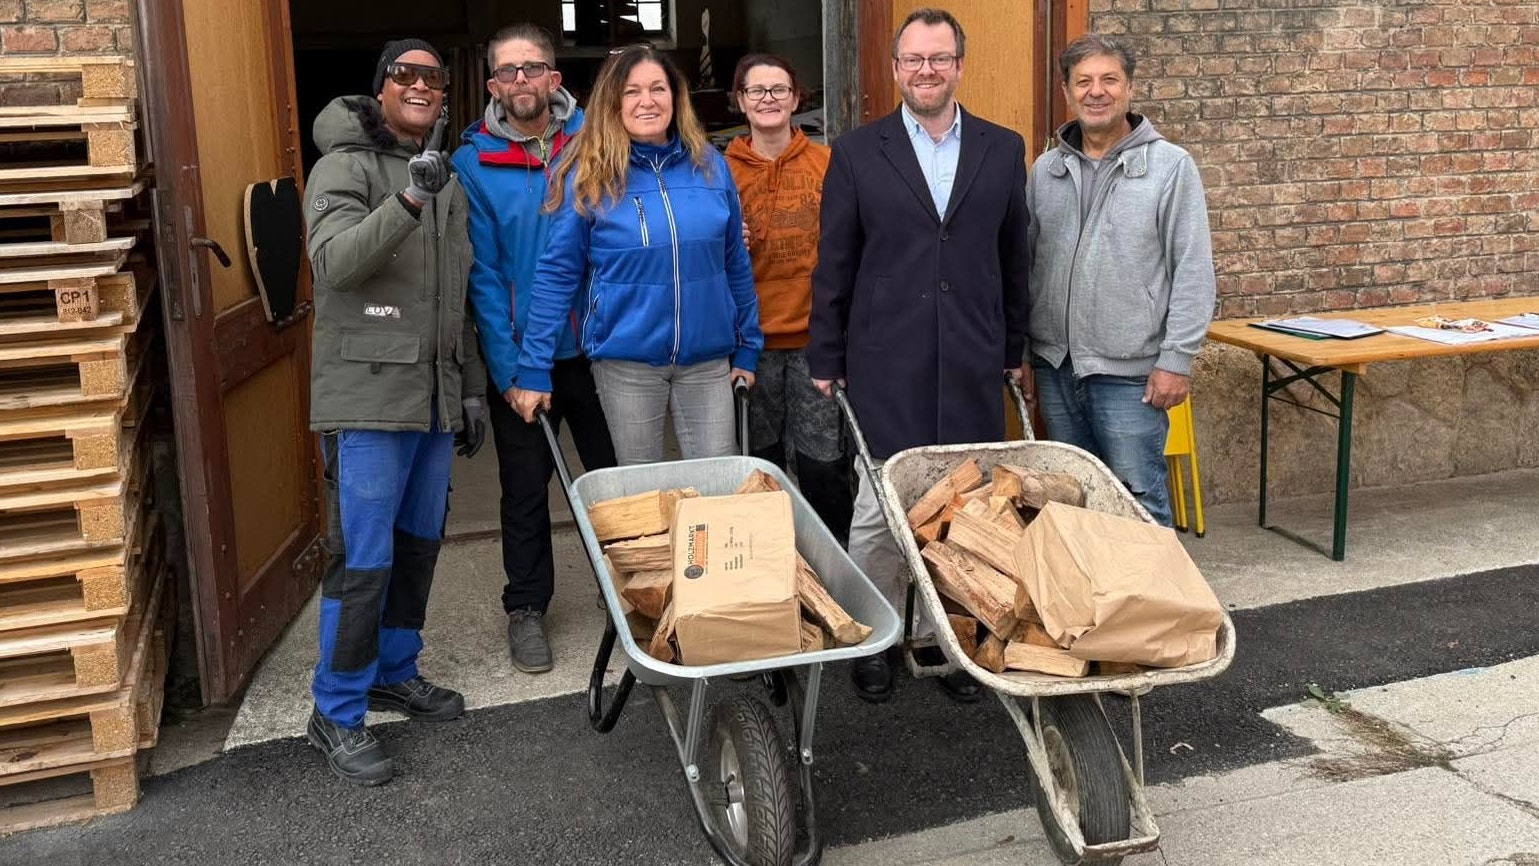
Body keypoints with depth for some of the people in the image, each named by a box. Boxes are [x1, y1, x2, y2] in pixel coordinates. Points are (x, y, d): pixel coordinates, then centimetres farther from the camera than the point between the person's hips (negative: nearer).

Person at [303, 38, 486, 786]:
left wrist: (471, 388, 18)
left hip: (434, 399, 7)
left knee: (419, 546, 14)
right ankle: (336, 712, 6)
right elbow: (335, 261, -24)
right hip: (368, 397, -7)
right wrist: (408, 200, -36)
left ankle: (394, 672, 31)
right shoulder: (346, 166, -6)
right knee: (364, 561, -6)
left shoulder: (446, 181, 16)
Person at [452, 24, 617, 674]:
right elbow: (482, 272, -6)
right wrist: (508, 368, -12)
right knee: (526, 489, 10)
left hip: (596, 345, 1)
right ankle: (526, 609, 26)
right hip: (519, 356, -1)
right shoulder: (474, 162, -4)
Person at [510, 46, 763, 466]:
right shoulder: (588, 176, -6)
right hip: (626, 361, -2)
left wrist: (747, 348, 10)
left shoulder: (710, 165, 3)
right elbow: (557, 275, -5)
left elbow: (736, 264, 9)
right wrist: (534, 369, -7)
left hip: (708, 359, 2)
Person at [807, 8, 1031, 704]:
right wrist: (825, 360, 2)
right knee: (878, 508, 1)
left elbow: (1013, 259, 13)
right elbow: (833, 265, 4)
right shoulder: (857, 152, 3)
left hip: (973, 366, 2)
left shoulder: (1003, 149, 8)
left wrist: (1014, 351, 13)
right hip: (884, 366, -2)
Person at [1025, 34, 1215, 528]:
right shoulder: (1046, 170, 8)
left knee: (1138, 500, 0)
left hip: (1130, 370, -4)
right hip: (1054, 364, 5)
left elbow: (1193, 271, -7)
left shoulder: (1170, 166, -4)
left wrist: (1177, 360, -12)